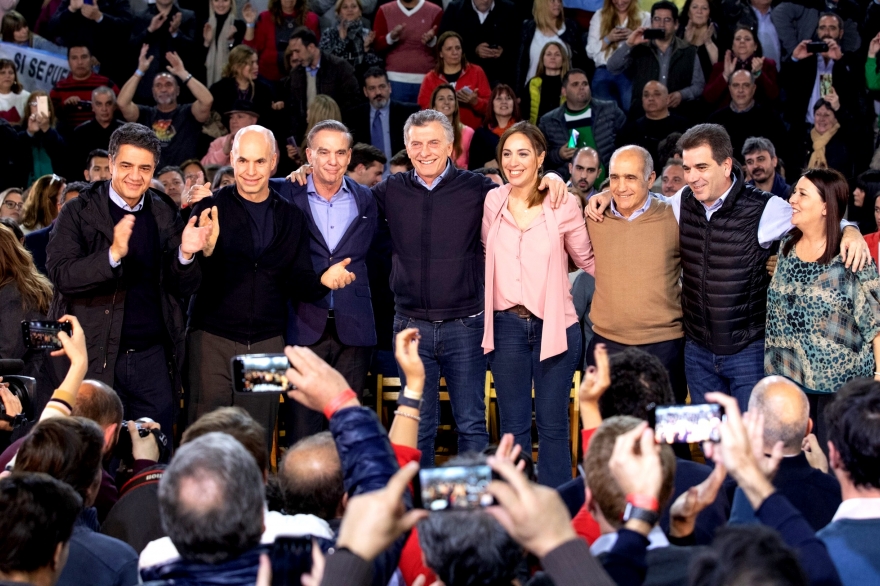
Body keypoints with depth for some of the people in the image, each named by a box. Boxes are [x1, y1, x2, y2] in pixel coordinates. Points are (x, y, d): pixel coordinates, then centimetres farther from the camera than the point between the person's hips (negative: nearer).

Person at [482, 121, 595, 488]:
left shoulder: (563, 206, -5)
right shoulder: (492, 203, 3)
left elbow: (588, 261, 8)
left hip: (554, 326, -2)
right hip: (507, 324, 3)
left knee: (552, 425, 2)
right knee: (513, 425, 8)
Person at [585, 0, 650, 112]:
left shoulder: (644, 18, 11)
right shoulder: (599, 16, 14)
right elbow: (590, 52, 9)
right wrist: (608, 39, -6)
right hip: (604, 72, 2)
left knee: (630, 109, -20)